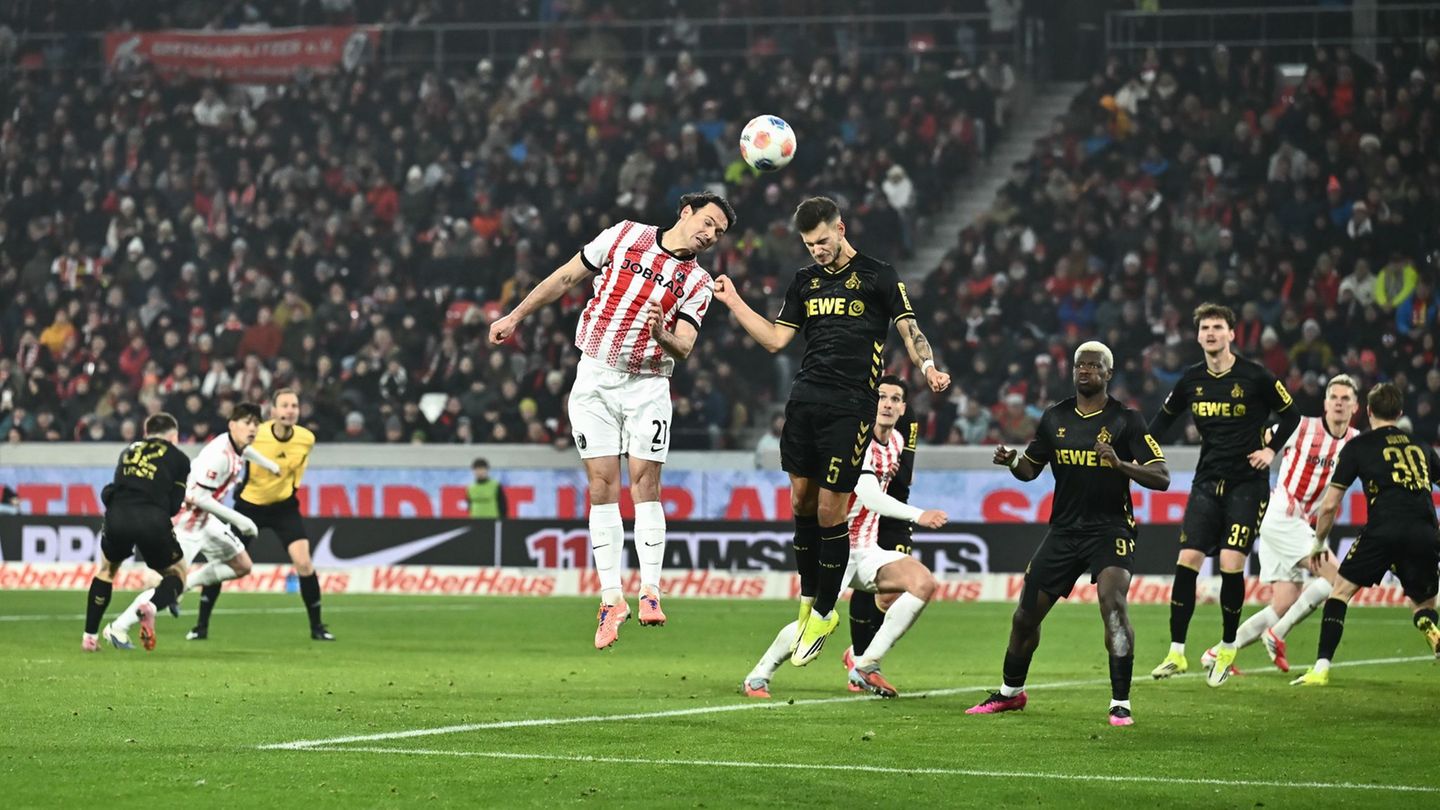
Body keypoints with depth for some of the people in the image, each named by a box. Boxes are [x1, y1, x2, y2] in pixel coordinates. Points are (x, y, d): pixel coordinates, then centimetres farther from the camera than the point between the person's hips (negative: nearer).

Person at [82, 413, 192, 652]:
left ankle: (90, 637, 23)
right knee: (177, 574, 19)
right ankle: (151, 606, -15)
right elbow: (174, 504, 12)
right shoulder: (179, 459, 17)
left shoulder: (128, 451, 27)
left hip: (118, 516, 3)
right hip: (153, 520, -3)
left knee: (106, 570, 30)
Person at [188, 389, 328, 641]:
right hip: (250, 504, -1)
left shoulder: (306, 439, -12)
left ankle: (317, 627, 1)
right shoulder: (254, 435, -22)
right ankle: (201, 626, 11)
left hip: (284, 505, 1)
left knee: (303, 563, -14)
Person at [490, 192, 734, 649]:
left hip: (648, 385, 0)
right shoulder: (625, 236, 2)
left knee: (645, 482, -9)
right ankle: (611, 598, -1)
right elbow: (567, 277, 11)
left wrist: (663, 336, -33)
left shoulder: (698, 284, 0)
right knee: (603, 486, -2)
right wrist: (516, 316, 12)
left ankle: (649, 590, -5)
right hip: (595, 376, 0)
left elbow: (684, 348, -11)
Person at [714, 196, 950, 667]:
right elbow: (775, 339, 18)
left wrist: (928, 367, -22)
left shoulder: (878, 277, 0)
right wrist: (734, 303, 11)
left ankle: (824, 614, 6)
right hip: (804, 399, 5)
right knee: (801, 500, 6)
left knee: (830, 511, -5)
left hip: (849, 408, -5)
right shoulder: (805, 280, 16)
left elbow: (909, 329, -4)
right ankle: (808, 601, 21)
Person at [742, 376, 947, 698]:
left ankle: (866, 665, -8)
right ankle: (757, 678, 0)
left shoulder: (897, 441, 9)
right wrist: (918, 515, -41)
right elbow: (869, 496, -32)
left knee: (923, 583, -14)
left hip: (866, 549, 8)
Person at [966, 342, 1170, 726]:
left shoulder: (1126, 420, -6)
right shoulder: (1055, 418, 7)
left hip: (1110, 530, -4)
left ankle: (1121, 704, -21)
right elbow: (1030, 469, 18)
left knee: (1113, 604, -26)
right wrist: (1012, 462, -5)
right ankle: (1010, 692, 32)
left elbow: (1161, 478, -12)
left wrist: (1121, 464, -29)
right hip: (1063, 531, 4)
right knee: (1026, 615, 8)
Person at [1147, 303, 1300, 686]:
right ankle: (1176, 653, 1)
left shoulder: (1255, 377, -8)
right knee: (1187, 561, -6)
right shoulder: (1191, 380, 4)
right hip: (1207, 482, 4)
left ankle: (1227, 648, 7)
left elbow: (1291, 414, 4)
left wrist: (1271, 449, -6)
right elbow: (1164, 418, 18)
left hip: (1247, 484, -4)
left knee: (1231, 564, -12)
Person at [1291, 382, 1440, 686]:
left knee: (1341, 589, 14)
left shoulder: (1358, 445, 14)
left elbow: (1329, 505, 13)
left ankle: (1321, 668, 4)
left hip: (1384, 530, -3)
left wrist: (1319, 543, 29)